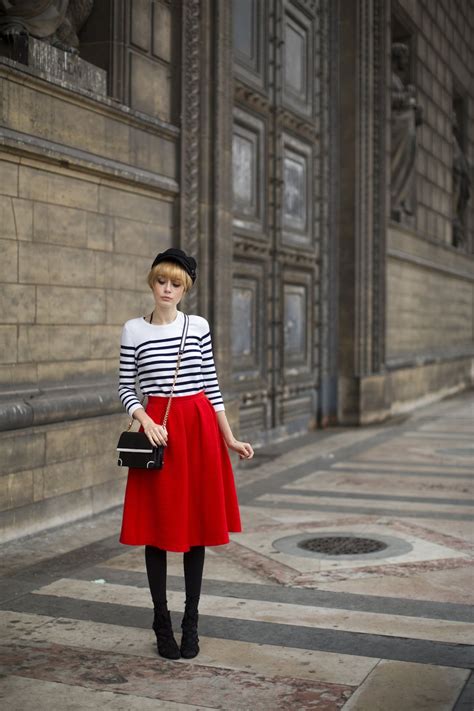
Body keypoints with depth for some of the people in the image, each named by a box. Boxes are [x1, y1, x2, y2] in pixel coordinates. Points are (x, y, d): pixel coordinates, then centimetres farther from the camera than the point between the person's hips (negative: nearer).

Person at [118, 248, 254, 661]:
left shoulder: (199, 327, 5)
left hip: (199, 426, 1)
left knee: (197, 524, 6)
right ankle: (162, 622, 16)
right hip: (158, 428, -1)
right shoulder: (134, 330, 3)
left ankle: (191, 622, 17)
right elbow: (125, 388, 4)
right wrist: (146, 421, -14)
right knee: (157, 526, 3)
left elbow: (212, 386, 8)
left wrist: (230, 439, 5)